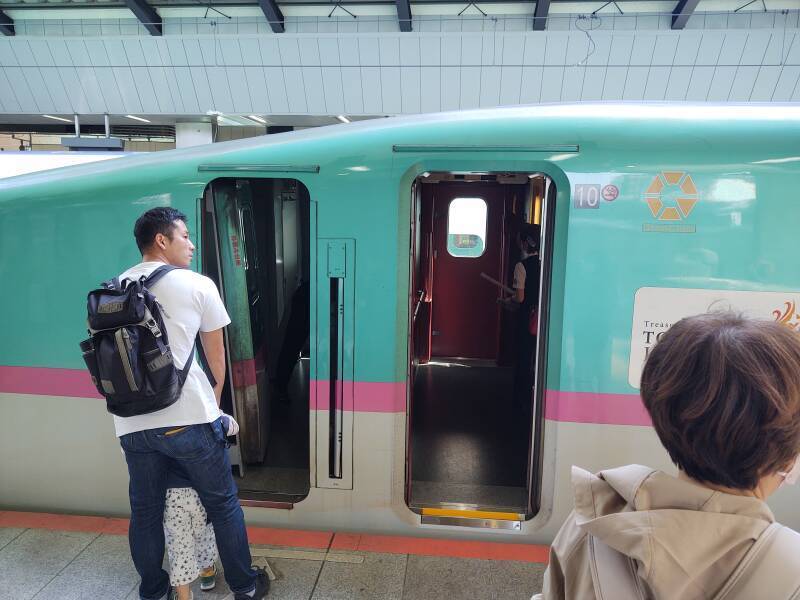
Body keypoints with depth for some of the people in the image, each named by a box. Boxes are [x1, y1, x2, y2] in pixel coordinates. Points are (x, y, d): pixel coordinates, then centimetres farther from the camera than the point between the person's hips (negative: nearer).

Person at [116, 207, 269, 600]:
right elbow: (216, 356, 7)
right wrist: (214, 401, 22)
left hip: (132, 424, 5)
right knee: (222, 503, 12)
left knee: (144, 511, 19)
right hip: (189, 419, -4)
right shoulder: (198, 285, -1)